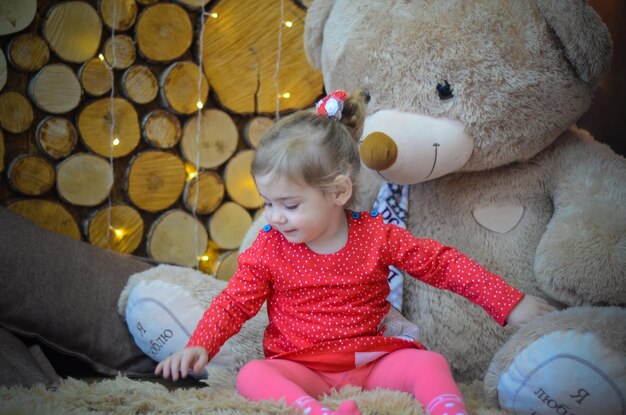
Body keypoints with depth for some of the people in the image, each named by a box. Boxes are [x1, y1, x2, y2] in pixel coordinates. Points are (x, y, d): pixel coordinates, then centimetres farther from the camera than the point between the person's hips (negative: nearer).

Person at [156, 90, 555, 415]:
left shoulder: (377, 236, -2)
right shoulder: (269, 248, 1)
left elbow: (444, 263, 1)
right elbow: (235, 302, 4)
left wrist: (510, 304, -1)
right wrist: (200, 346, -14)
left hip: (370, 362, 1)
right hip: (299, 369, 0)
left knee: (430, 363, -25)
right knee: (252, 376, -31)